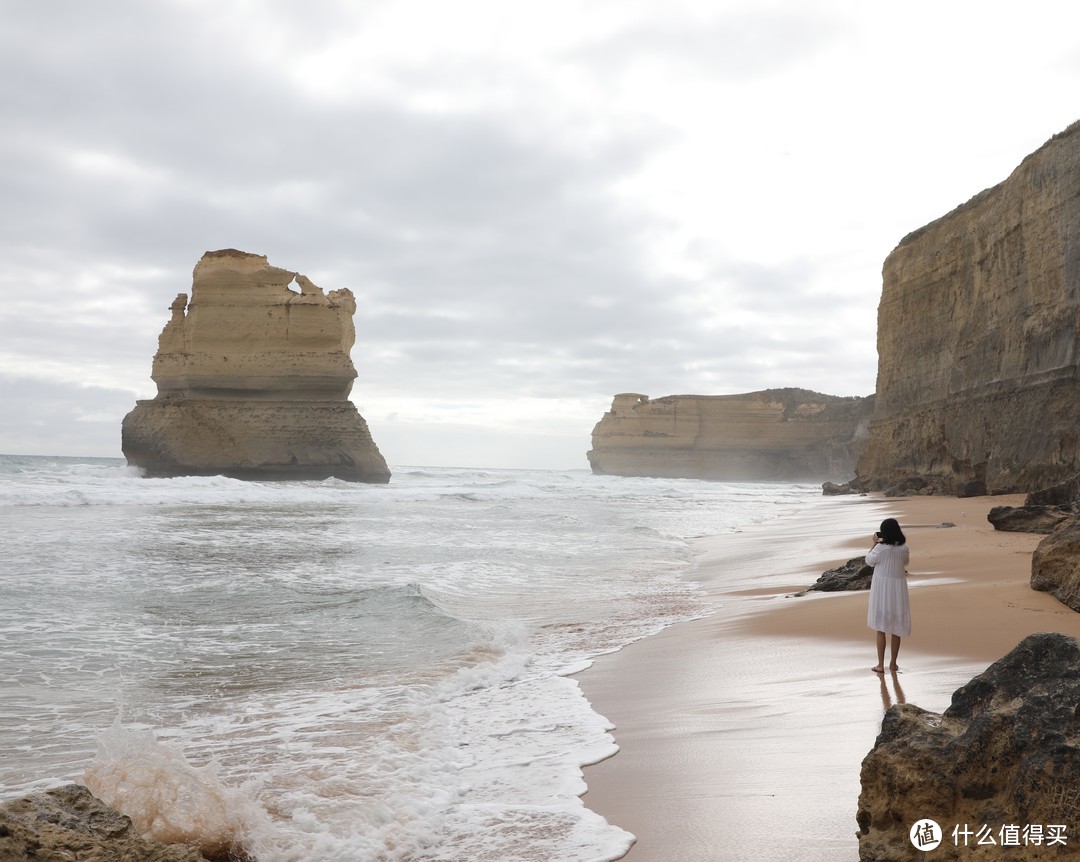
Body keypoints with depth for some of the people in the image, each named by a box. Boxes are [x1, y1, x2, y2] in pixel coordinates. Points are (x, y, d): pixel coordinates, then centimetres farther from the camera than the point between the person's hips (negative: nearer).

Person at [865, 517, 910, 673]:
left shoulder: (881, 548, -17)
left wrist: (874, 542, 5)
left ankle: (880, 665, 5)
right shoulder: (904, 548, -4)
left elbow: (869, 561, -1)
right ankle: (893, 664, 19)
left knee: (881, 627, 5)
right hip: (898, 587, 4)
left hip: (882, 587, -3)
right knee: (896, 628, 12)